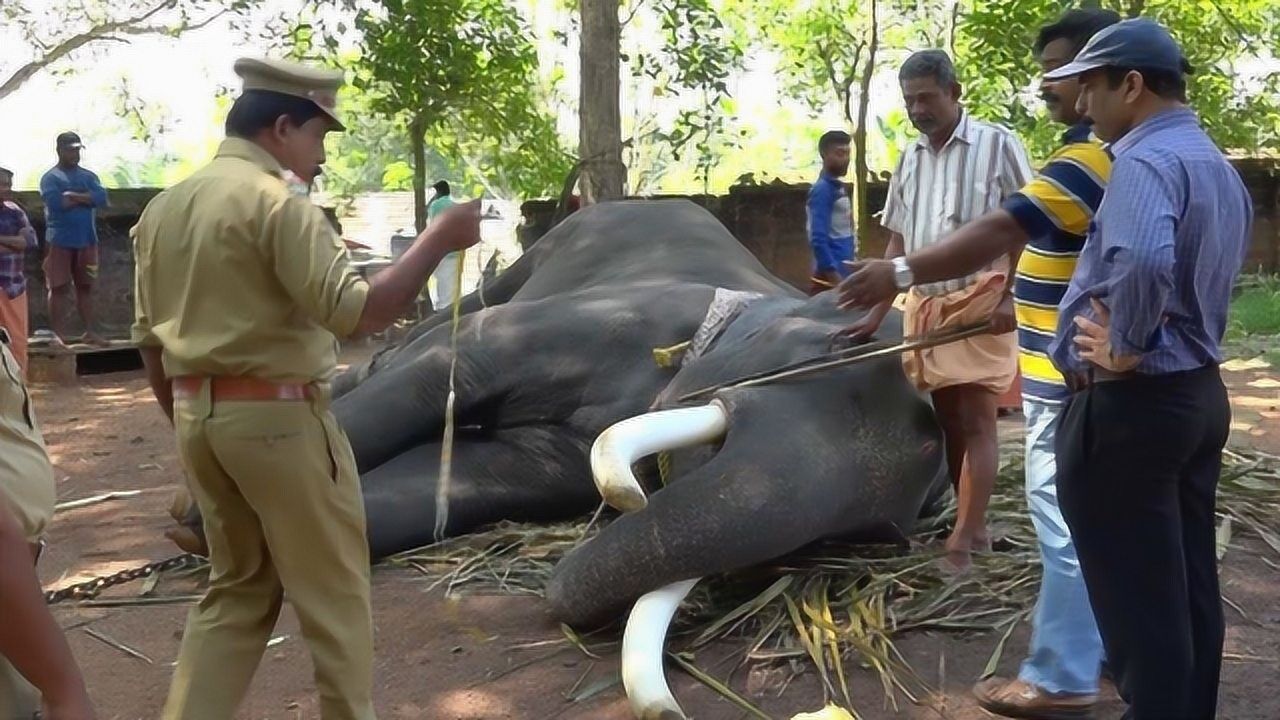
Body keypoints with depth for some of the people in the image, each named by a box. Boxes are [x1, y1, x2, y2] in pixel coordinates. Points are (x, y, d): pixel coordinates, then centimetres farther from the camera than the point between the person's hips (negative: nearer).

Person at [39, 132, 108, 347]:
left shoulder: (89, 176, 12)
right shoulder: (50, 177, -2)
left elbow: (102, 198, -5)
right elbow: (56, 203, -18)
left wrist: (73, 195, -13)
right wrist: (86, 197, -7)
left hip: (87, 240, 4)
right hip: (60, 240, -4)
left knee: (85, 287, 8)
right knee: (59, 288, -1)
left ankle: (90, 332, 12)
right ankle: (57, 333, 2)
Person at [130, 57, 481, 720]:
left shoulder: (162, 209, 10)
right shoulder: (277, 203, -15)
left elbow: (150, 340, 14)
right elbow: (356, 312, -23)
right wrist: (438, 240, -15)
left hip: (197, 417, 8)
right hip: (278, 416, -8)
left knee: (238, 585, 20)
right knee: (333, 591, 8)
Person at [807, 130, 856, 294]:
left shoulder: (840, 188, 14)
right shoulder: (822, 189, -13)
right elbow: (818, 239, -21)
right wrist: (836, 279, -22)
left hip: (843, 276, 9)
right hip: (829, 280, -9)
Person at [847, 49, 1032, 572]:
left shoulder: (997, 145, -5)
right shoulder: (909, 160, 11)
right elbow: (898, 240, 12)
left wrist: (1012, 298, -14)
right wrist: (876, 313, 7)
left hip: (981, 303, -6)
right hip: (925, 306, 6)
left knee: (976, 421, -6)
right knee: (948, 420, 9)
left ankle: (962, 540, -5)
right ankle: (974, 526, 19)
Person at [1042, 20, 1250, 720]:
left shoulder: (1144, 161, -19)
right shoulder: (1218, 165, 14)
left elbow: (1144, 263, -38)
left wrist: (1125, 349, -23)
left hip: (1128, 405, -10)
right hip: (1199, 393, 10)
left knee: (1136, 599, 2)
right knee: (1189, 589, 18)